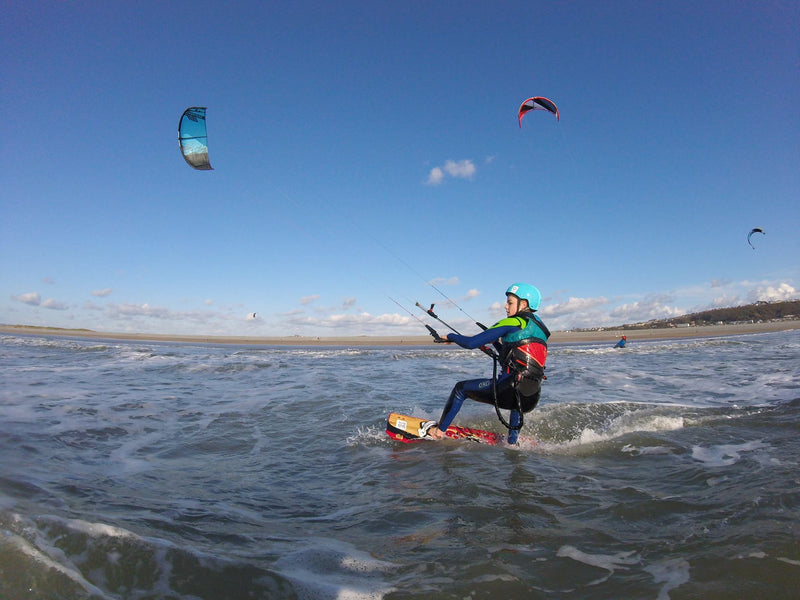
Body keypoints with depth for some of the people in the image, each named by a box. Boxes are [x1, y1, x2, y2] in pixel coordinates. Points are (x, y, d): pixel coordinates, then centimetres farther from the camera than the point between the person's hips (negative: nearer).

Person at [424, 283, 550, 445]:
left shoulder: (513, 323, -5)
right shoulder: (540, 329, 18)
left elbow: (471, 343, -8)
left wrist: (451, 336, 10)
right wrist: (495, 342, 32)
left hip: (508, 391, -7)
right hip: (532, 400, 8)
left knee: (461, 388, 15)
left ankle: (439, 430, 25)